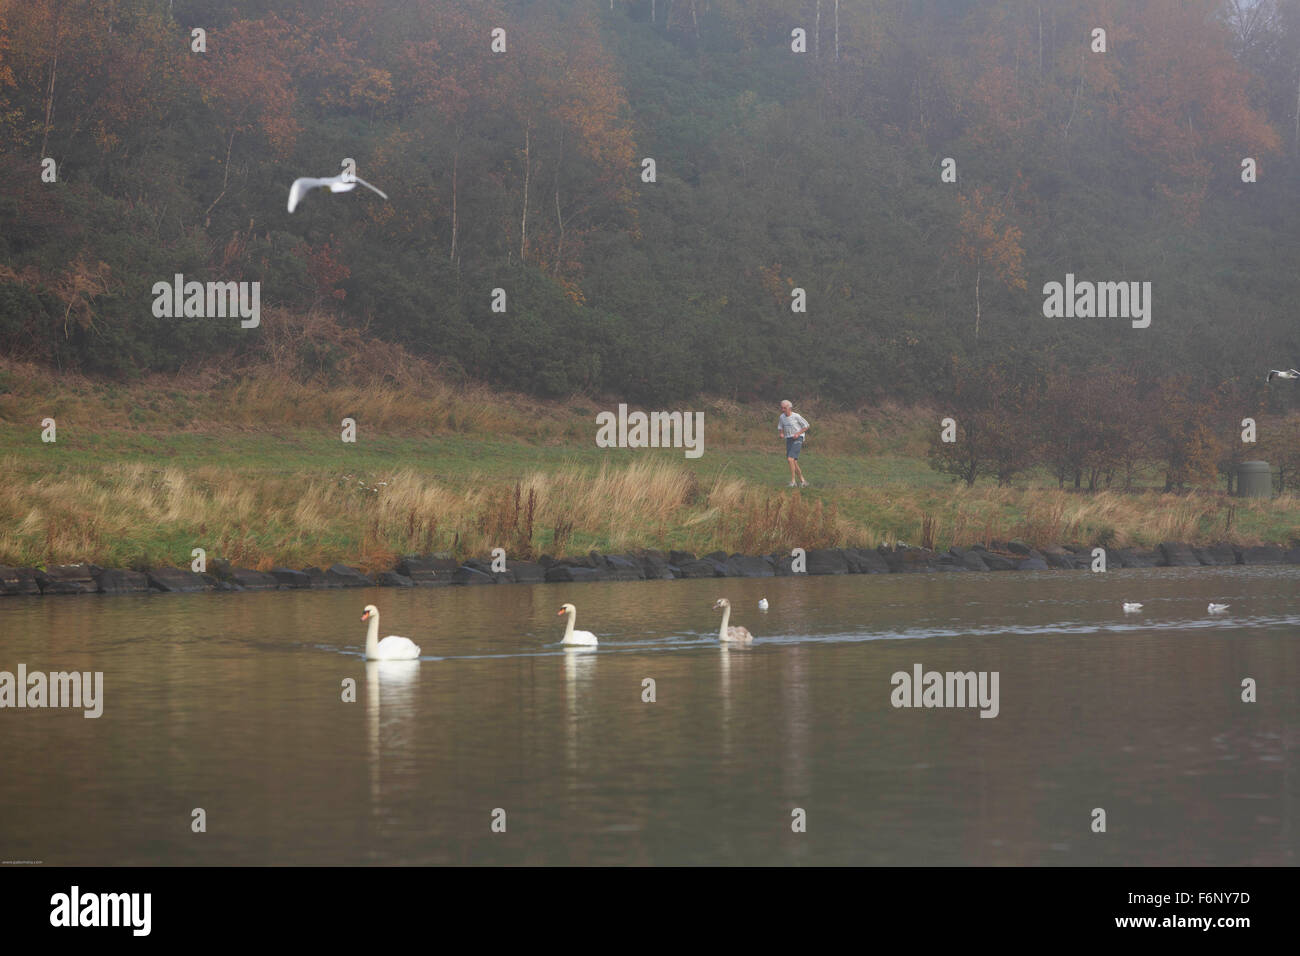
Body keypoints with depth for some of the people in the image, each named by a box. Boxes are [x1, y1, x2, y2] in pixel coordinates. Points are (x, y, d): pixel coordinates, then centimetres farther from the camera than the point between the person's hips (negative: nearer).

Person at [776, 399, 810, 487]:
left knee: (790, 459, -20)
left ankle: (793, 480, -15)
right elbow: (780, 428, 18)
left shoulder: (796, 416, -11)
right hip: (789, 440, 6)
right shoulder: (782, 417, 6)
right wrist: (781, 433, -4)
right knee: (794, 462, 4)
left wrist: (798, 434, -15)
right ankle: (802, 480, 18)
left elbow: (806, 426, -3)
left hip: (797, 439, -6)